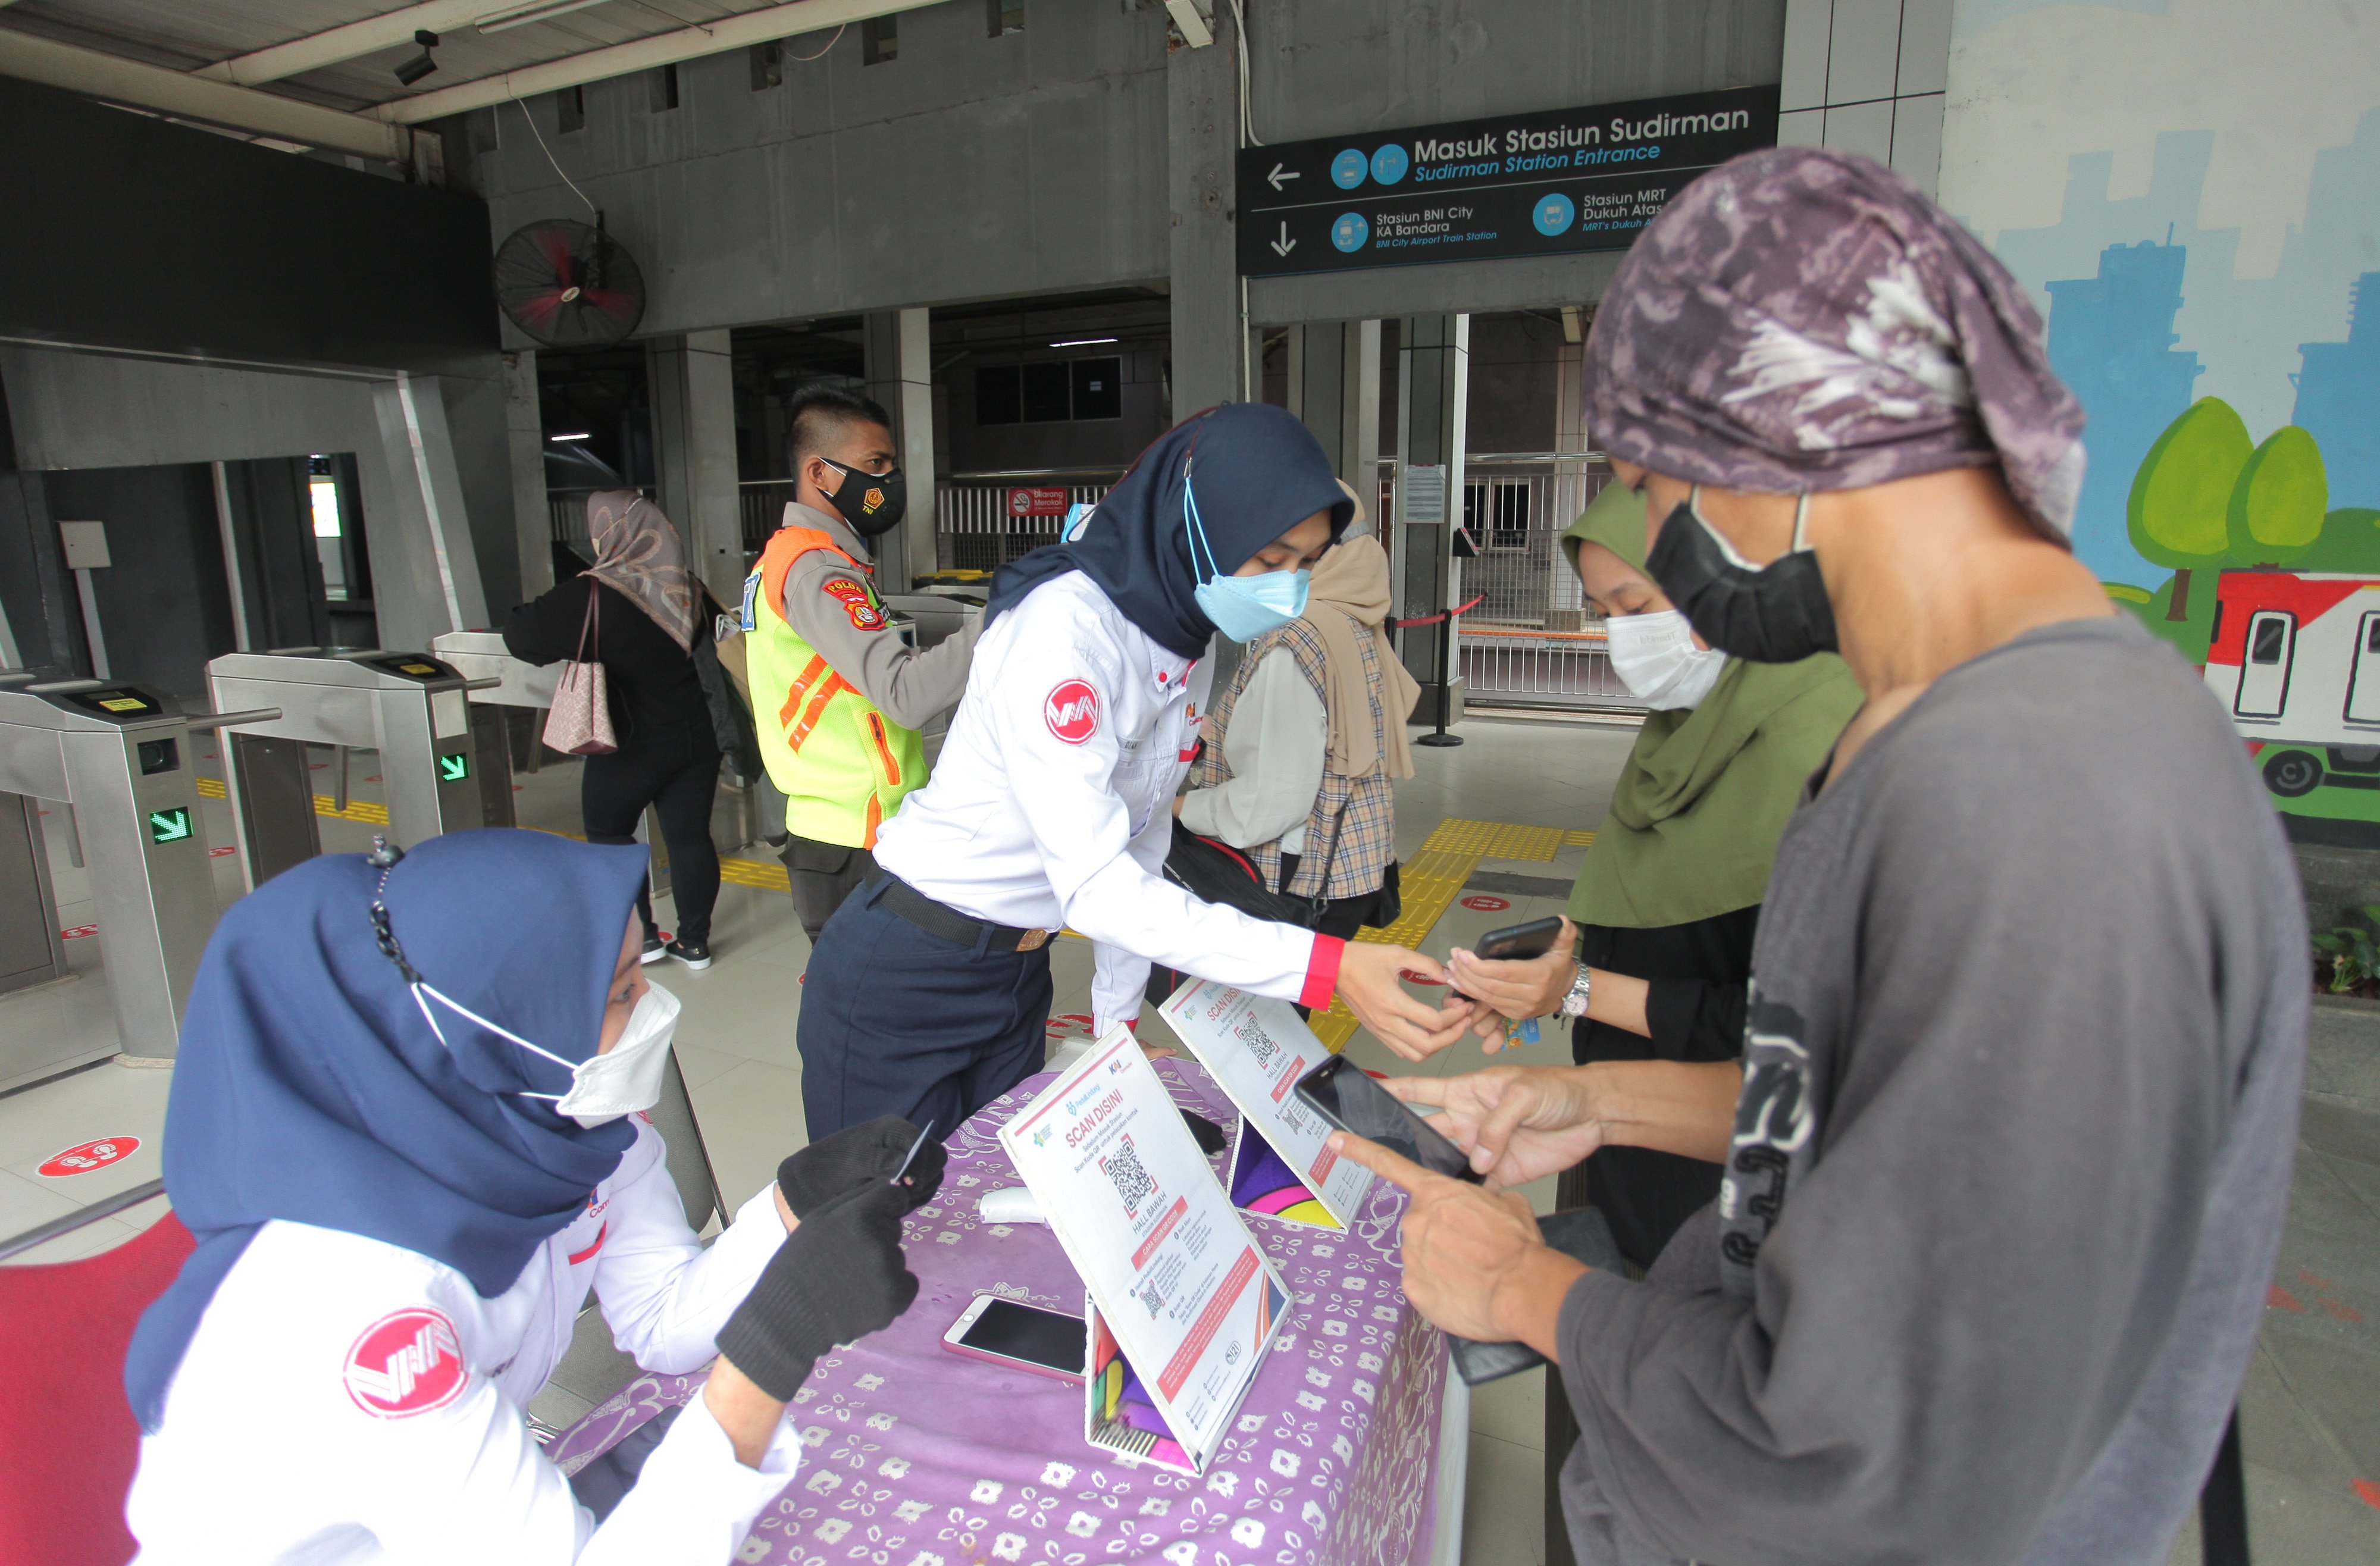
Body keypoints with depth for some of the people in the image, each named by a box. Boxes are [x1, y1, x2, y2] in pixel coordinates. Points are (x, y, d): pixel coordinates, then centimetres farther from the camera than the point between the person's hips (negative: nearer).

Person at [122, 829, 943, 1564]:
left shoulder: (559, 1109, -16)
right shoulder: (356, 1299, -34)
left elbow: (662, 1322, -8)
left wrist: (800, 1198, -22)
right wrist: (777, 1344, -37)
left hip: (481, 1499, 6)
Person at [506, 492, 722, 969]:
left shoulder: (590, 596, -15)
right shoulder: (685, 586, 1)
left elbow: (521, 638, -10)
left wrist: (534, 608, 10)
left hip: (631, 744, -4)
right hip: (695, 736, 5)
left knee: (608, 832, 15)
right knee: (689, 836, 9)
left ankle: (640, 935, 14)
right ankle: (694, 942, 15)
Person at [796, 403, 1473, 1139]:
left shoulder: (1194, 644, 0)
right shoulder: (1063, 623, -26)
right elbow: (1092, 883, -33)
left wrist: (1117, 1023, 10)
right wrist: (1327, 965, -38)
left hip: (1019, 973, 7)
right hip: (902, 977, -7)